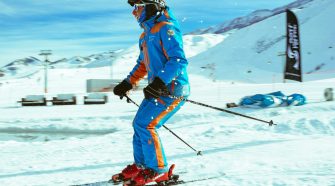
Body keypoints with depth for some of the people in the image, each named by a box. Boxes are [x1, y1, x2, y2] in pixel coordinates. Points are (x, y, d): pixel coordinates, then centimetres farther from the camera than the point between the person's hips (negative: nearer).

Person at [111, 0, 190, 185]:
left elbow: (178, 60, -22)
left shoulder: (166, 28, -13)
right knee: (139, 124, 9)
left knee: (145, 125, -16)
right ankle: (141, 165, 23)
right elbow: (142, 64, 29)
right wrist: (127, 83, 21)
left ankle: (158, 170, -7)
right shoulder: (146, 35, 17)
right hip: (157, 89, 9)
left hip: (172, 89, -9)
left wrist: (159, 82, -30)